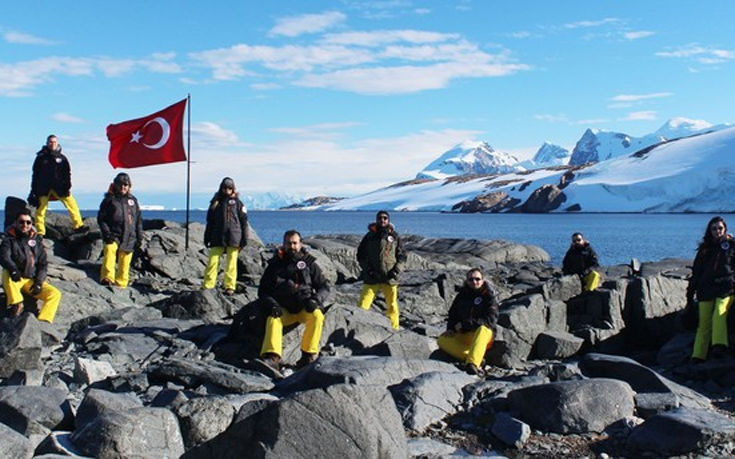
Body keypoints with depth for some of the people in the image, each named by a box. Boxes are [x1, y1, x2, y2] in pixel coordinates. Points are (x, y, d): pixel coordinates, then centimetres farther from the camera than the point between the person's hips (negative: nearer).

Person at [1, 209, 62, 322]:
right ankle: (16, 304, -30)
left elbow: (43, 264, 8)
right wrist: (13, 269, -41)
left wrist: (39, 282, -8)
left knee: (55, 293, -19)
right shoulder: (10, 239, 1)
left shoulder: (37, 240, 10)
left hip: (32, 281, 3)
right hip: (15, 280, -3)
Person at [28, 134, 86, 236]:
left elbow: (67, 173, 11)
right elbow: (35, 174, 8)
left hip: (59, 187, 1)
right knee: (40, 209, -3)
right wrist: (34, 190, 4)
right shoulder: (41, 157, 5)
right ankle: (40, 233, 6)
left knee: (72, 204, -10)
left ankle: (78, 226, -4)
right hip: (43, 188, -1)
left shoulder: (61, 158, 9)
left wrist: (68, 187, -1)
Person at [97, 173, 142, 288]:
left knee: (125, 263, 0)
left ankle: (121, 285, 8)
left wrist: (139, 236, 12)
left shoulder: (133, 200, 16)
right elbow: (101, 218, 3)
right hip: (113, 235, -3)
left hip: (129, 238, 3)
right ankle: (107, 278, -37)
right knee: (109, 251, -29)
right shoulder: (109, 199, 5)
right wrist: (106, 233, -8)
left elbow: (139, 220, 19)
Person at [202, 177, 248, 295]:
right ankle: (207, 286, -3)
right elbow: (210, 221, 16)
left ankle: (230, 287, 7)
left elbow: (244, 222, 5)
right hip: (217, 238, 2)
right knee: (212, 261, -6)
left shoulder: (237, 203, 6)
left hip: (233, 238, -1)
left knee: (231, 263, 1)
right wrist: (207, 238, 13)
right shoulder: (216, 202, 11)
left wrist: (244, 239, 0)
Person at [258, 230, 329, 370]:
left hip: (305, 308, 0)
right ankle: (272, 358, -44)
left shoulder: (309, 264, 7)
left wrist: (315, 300, -15)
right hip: (283, 310, 1)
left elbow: (324, 287, 6)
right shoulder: (275, 265, 8)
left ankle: (309, 355, -27)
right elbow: (263, 290, 6)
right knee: (273, 319, -30)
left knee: (317, 316, -32)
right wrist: (271, 305, -13)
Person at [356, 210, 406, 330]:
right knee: (363, 304, -6)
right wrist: (367, 268, -5)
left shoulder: (394, 236, 8)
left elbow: (402, 256, 9)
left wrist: (396, 270, -6)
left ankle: (394, 329, 15)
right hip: (371, 278, 0)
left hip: (390, 278, 0)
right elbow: (360, 255, 10)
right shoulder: (370, 236, 8)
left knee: (392, 305, 5)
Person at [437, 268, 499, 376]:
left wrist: (465, 324, -18)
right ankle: (474, 358, -32)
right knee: (442, 340, -23)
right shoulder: (462, 295, 12)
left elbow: (491, 320, -14)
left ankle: (472, 364, -56)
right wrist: (451, 328, -2)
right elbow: (453, 313, 20)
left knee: (482, 329, -40)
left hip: (484, 334, -4)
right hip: (463, 335, 4)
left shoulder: (489, 296, -1)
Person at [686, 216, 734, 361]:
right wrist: (690, 293, 17)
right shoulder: (705, 248, 16)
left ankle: (719, 345, -37)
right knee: (704, 323, -3)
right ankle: (698, 356, -5)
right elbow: (696, 271, 19)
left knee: (719, 314, -28)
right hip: (706, 290, 3)